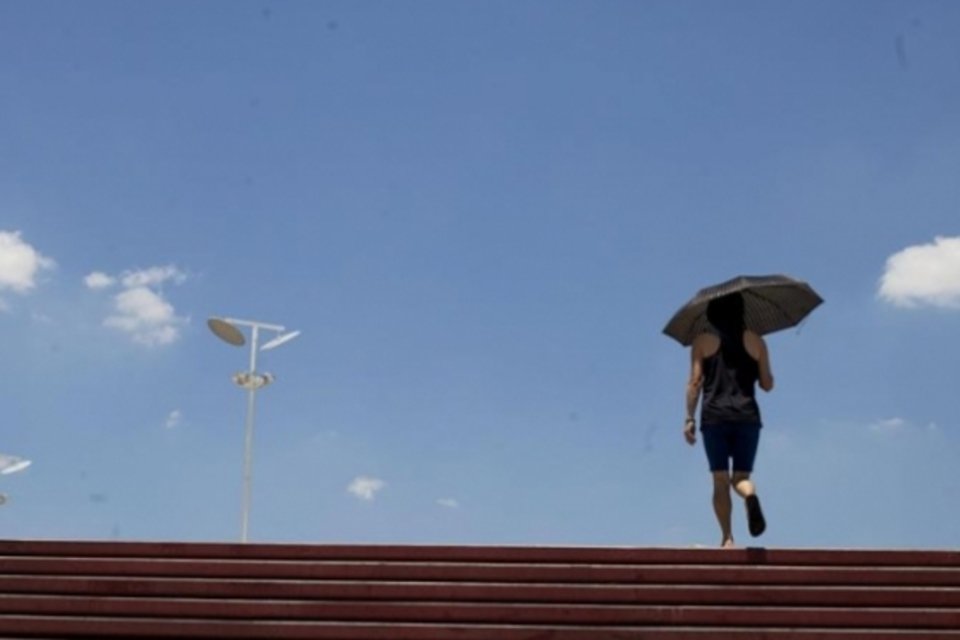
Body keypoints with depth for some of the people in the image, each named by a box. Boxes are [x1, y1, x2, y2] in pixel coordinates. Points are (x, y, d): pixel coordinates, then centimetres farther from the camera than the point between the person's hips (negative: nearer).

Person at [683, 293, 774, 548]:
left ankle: (727, 537, -6)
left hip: (714, 417, -1)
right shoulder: (756, 341, 10)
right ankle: (750, 495, -28)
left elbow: (695, 382, -1)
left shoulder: (702, 341, 5)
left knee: (720, 479, 3)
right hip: (747, 416, 1)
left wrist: (690, 418, 1)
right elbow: (767, 385, 10)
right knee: (741, 476, 7)